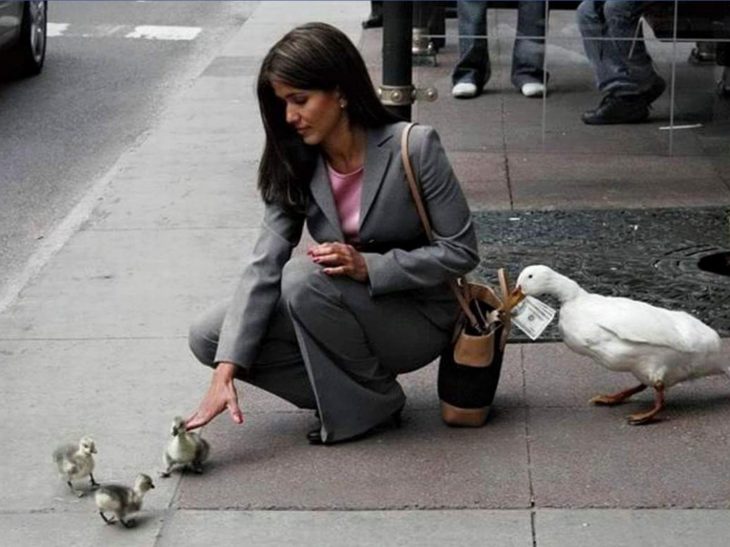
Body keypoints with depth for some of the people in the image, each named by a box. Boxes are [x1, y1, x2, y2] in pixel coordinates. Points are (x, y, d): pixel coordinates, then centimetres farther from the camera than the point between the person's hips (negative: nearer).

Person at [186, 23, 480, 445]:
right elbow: (265, 267, -14)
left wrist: (367, 267, -28)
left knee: (305, 277, -31)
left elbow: (461, 251, -16)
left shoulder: (414, 148, -20)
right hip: (352, 308, 6)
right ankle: (343, 393, -2)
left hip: (420, 319, -5)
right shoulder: (295, 167, -6)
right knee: (208, 337, -10)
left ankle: (371, 401, -10)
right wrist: (225, 372, -24)